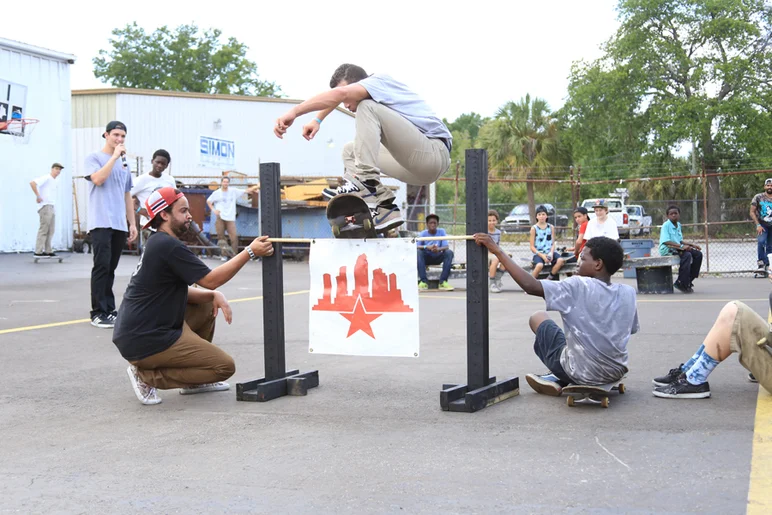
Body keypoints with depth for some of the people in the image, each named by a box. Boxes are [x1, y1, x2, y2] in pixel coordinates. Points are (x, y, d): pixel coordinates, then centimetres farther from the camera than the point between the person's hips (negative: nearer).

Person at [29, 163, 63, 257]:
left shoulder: (54, 181, 19)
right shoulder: (46, 178, -8)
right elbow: (32, 183, -20)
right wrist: (38, 196, -19)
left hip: (52, 207, 9)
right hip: (45, 206, -9)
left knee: (50, 231, 9)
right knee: (44, 230, -11)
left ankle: (48, 251, 13)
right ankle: (38, 252, -11)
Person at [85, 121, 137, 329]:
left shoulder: (124, 163, 19)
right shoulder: (93, 158, 2)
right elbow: (98, 179, -18)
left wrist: (132, 223, 15)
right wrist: (114, 157, -12)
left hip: (120, 225, 6)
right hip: (101, 223, -6)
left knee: (111, 269, 8)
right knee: (102, 266, -11)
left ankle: (109, 309, 12)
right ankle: (98, 313, -9)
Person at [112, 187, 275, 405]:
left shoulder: (157, 243, 15)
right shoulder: (168, 246, -17)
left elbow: (181, 292, 16)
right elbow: (210, 280, -16)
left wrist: (214, 295, -1)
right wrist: (250, 252, -14)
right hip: (144, 342, -10)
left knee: (207, 306, 22)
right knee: (225, 366, -5)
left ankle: (194, 381, 20)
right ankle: (147, 376, -6)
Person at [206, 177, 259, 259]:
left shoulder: (233, 191, 5)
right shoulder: (217, 193, 4)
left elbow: (246, 191, 2)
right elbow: (208, 201, 14)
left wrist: (256, 187, -9)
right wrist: (213, 210, 0)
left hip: (230, 218, 0)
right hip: (220, 218, 0)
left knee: (234, 237, -10)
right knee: (221, 237, 3)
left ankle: (234, 255, -4)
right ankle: (224, 255, 12)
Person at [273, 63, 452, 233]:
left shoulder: (379, 81, -7)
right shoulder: (379, 85, 19)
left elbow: (340, 93, -26)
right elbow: (340, 97, 38)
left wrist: (294, 112, -29)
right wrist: (317, 120, 28)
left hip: (435, 153, -10)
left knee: (367, 106, -18)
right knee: (350, 151, 17)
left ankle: (365, 182, -25)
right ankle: (384, 209, 1)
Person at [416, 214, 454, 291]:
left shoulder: (441, 232, -3)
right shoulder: (423, 233, -6)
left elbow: (446, 247, -12)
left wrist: (438, 249, -35)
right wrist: (427, 247, -38)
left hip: (437, 257, 1)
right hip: (426, 258, -1)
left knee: (449, 252, -27)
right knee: (418, 252, -32)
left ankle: (443, 281, -26)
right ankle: (423, 281, -33)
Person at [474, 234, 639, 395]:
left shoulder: (578, 287, -18)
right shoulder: (628, 293, -3)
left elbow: (530, 285, -23)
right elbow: (631, 329, 11)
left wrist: (497, 250, -18)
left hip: (583, 374, -5)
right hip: (617, 372, 5)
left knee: (538, 317, 15)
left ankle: (558, 380, 25)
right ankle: (559, 379, 20)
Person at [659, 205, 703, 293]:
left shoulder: (678, 225, 16)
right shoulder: (666, 225, -10)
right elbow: (666, 241, -22)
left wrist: (692, 245, 11)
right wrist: (681, 246, -27)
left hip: (678, 249, 9)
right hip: (667, 250, -9)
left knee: (698, 254, -2)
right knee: (687, 255, -31)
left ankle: (688, 280, -1)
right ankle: (682, 284, -27)